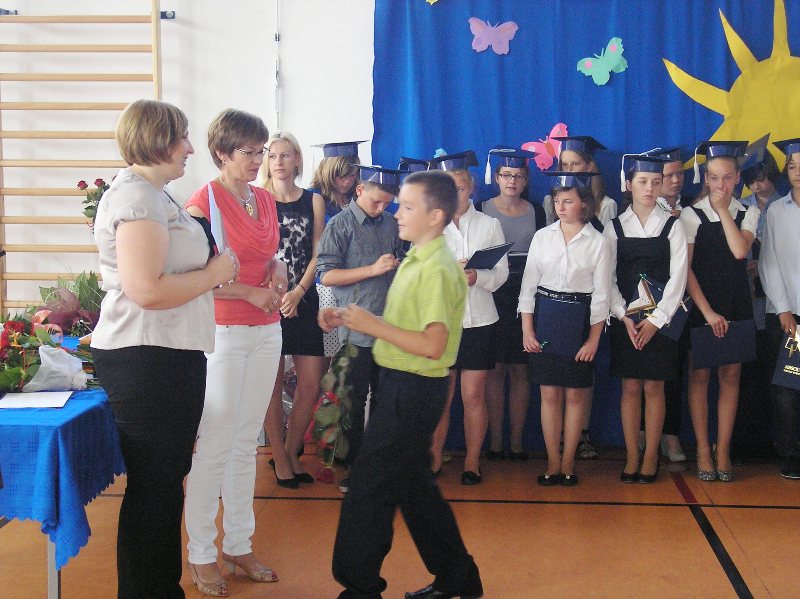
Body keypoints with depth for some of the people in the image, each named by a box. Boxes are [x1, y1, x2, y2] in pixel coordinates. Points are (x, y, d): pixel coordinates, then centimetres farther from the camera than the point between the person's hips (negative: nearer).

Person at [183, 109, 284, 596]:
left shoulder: (265, 200, 11)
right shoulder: (205, 202, -10)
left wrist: (278, 270, 2)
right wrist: (250, 292, -15)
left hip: (266, 332, 7)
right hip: (222, 332, -7)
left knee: (247, 442, 12)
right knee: (215, 444, -2)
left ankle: (239, 545, 23)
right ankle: (201, 555, 11)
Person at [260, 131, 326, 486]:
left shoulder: (313, 201, 8)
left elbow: (317, 255, 4)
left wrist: (297, 292, -10)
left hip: (304, 301, 2)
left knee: (311, 384, 1)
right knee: (273, 384, 2)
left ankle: (292, 452, 20)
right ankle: (279, 458, 15)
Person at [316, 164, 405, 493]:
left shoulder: (391, 225, 9)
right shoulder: (340, 225, -4)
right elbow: (327, 275, -10)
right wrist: (374, 269, -15)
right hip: (357, 328, -4)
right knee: (354, 401, 4)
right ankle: (351, 466, 16)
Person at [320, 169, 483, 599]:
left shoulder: (437, 270, -18)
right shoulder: (415, 261, 12)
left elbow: (433, 345, -24)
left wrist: (373, 324, -20)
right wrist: (352, 319, 4)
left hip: (413, 390, -10)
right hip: (403, 386, 10)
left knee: (369, 488, -3)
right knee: (413, 486, 17)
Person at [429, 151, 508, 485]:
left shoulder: (489, 225, 5)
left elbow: (501, 274, 0)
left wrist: (478, 277, -20)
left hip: (478, 320, 0)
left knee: (473, 395, 3)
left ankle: (472, 461, 15)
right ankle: (434, 459, 18)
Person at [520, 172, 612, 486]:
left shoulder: (598, 242, -1)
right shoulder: (542, 237, 4)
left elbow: (601, 295, -1)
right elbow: (528, 285, 5)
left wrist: (593, 339, -6)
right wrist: (527, 330, -1)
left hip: (580, 320, -1)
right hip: (545, 317, 2)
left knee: (575, 395, 4)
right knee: (549, 393, 4)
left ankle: (568, 463, 15)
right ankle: (553, 462, 13)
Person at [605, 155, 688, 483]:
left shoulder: (672, 225, 1)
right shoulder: (615, 227, 5)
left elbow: (677, 277, -4)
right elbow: (608, 278, 1)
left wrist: (656, 319, -11)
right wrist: (624, 316, -10)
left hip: (660, 318, -1)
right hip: (625, 318, 1)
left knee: (653, 387, 2)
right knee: (630, 387, 3)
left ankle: (650, 458, 10)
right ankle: (632, 458, 9)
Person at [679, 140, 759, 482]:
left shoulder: (748, 214, 5)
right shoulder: (692, 215, -3)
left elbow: (740, 251, -14)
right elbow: (685, 268, -7)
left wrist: (723, 209, -10)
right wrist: (707, 311, -12)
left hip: (737, 304, 2)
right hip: (699, 305, -2)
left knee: (730, 376, 3)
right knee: (699, 376, 1)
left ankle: (723, 451, 10)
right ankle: (703, 451, 9)